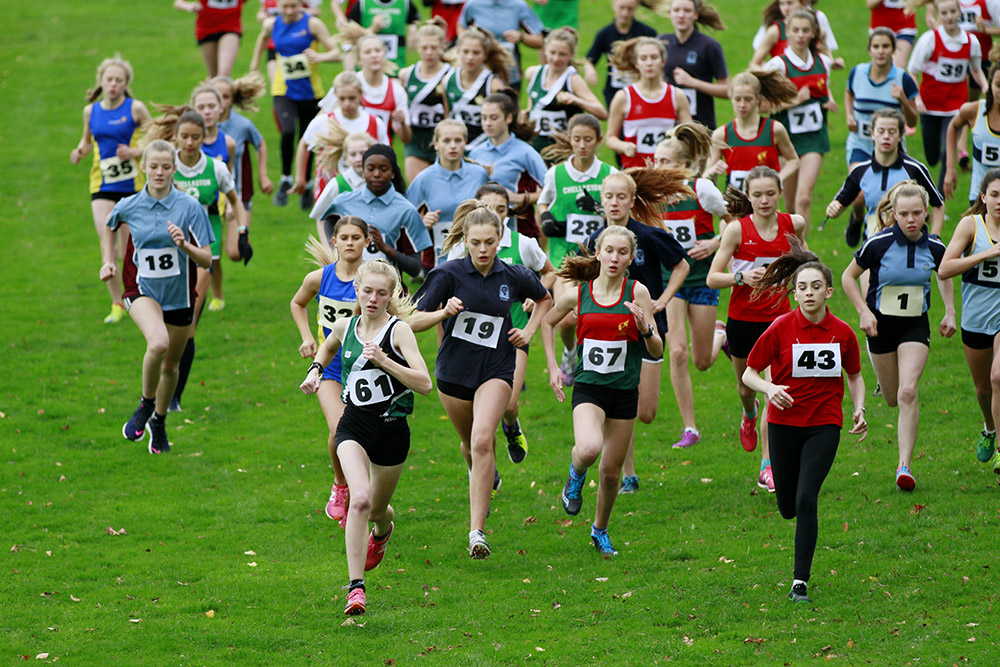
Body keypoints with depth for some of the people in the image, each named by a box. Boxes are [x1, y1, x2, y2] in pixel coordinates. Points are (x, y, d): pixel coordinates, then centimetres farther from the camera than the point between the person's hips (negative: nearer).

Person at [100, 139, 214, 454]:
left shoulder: (190, 207, -11)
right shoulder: (129, 206, -6)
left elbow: (206, 260, -12)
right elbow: (110, 227, 19)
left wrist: (184, 245, -30)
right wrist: (108, 261, 9)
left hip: (179, 294, 1)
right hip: (143, 290, -1)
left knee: (170, 365, 14)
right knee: (158, 343, -31)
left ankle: (158, 422, 40)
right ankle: (145, 405, -6)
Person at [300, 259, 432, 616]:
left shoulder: (399, 330, -10)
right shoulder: (345, 327, 2)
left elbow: (424, 384, -19)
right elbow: (329, 346, 29)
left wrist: (383, 360, -26)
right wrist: (315, 369, 11)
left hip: (392, 429, -1)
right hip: (354, 427, 1)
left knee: (377, 508, 17)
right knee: (360, 499, -23)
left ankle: (382, 530, 58)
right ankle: (355, 587, -22)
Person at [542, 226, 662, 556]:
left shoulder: (637, 293, -5)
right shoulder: (577, 294, -2)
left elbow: (657, 351, -4)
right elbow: (548, 322, 18)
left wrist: (645, 329, -25)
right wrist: (553, 367, 10)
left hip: (625, 392, 1)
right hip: (588, 388, -1)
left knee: (611, 471, 8)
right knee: (588, 449, -29)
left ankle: (600, 530, 33)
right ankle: (576, 475, 7)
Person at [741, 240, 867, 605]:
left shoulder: (843, 333, -4)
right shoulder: (781, 328, -10)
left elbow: (854, 376, 14)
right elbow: (750, 373, -3)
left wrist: (859, 410, -2)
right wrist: (770, 389, -23)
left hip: (824, 426, 0)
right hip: (784, 421, 0)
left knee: (806, 500, -16)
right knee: (788, 507, 8)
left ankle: (800, 582, -10)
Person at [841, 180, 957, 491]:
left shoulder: (934, 247, -8)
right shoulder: (878, 243, -17)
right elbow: (848, 276, -4)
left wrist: (950, 312, 7)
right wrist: (863, 312, -14)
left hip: (915, 325, 0)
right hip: (881, 323, 0)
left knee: (908, 392, -18)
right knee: (892, 398, 10)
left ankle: (905, 465, -14)